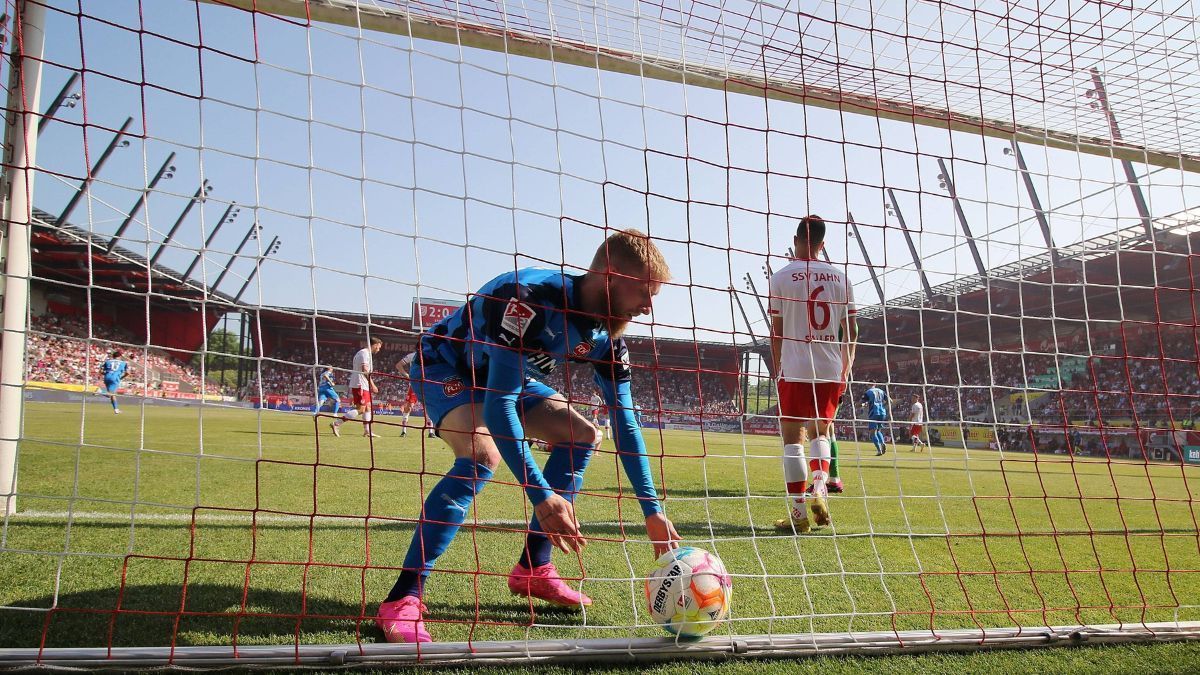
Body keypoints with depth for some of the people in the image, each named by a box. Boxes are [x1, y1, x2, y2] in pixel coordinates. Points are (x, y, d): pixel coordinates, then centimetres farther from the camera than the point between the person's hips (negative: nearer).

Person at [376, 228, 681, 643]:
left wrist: (652, 511, -11)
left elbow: (625, 423, -7)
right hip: (444, 364, -8)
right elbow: (497, 405, -42)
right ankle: (402, 600, -28)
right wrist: (541, 495, -46)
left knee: (583, 435, -2)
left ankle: (533, 568, 3)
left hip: (508, 376, 8)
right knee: (484, 455, -33)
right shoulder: (529, 297, -38)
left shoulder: (607, 337, -13)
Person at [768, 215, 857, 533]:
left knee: (792, 439, 3)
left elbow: (776, 331, -1)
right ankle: (819, 490, 0)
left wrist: (777, 369, 10)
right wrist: (846, 370, 15)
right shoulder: (840, 278, 7)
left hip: (795, 370, -3)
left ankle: (798, 513, 1)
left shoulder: (781, 277, -2)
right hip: (832, 372, 4)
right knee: (820, 433, 21)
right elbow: (851, 331, 7)